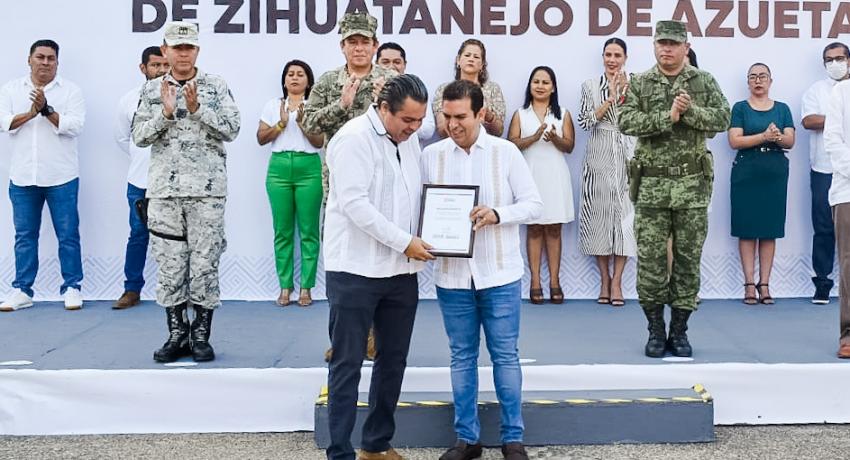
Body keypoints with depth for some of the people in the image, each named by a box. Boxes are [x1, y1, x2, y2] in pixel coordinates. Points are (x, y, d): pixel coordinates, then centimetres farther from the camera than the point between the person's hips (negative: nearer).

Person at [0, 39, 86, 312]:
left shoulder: (70, 91, 2)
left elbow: (75, 126, -10)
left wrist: (47, 110, -20)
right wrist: (31, 113, -15)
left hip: (61, 177, -2)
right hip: (22, 177, 2)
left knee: (68, 234, 1)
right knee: (24, 235, 8)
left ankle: (72, 288, 10)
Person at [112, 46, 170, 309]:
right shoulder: (129, 99, 6)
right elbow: (122, 137, 18)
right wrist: (142, 158, 13)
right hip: (140, 181, 3)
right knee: (138, 235, 7)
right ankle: (132, 290, 16)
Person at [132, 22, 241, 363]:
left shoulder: (215, 86, 3)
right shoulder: (152, 90, 9)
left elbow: (231, 129, -5)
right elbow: (139, 136, 3)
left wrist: (197, 108, -15)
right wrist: (166, 113, -11)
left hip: (207, 188, -2)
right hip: (164, 189, 2)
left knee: (205, 263, 0)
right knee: (169, 264, 5)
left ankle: (201, 335, 10)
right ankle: (177, 334, 15)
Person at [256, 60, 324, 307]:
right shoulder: (273, 105, 13)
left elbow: (320, 142, -1)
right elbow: (261, 138, 9)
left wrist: (302, 122, -14)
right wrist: (281, 123, -5)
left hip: (308, 168, -2)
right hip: (279, 168, 2)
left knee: (308, 230, -3)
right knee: (282, 230, 2)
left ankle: (306, 287, 3)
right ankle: (285, 286, 8)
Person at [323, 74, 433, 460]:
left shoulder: (409, 140, 11)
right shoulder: (354, 138, -13)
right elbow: (354, 204, -20)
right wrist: (404, 242, -19)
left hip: (401, 270, 8)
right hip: (356, 270, -8)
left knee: (393, 360, 14)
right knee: (348, 364, 0)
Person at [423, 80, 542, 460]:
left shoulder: (506, 152, -3)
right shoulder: (431, 155, 2)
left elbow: (533, 204, -2)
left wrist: (497, 214, -18)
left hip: (499, 273, -2)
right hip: (452, 273, 2)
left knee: (505, 355, 5)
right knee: (462, 357, 10)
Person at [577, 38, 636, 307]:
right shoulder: (591, 86, 6)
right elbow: (585, 121, -4)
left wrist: (626, 93, -11)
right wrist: (610, 97, -10)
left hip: (626, 156, 0)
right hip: (599, 156, 0)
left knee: (624, 212, -3)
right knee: (599, 212, 1)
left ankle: (617, 280, 3)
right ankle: (604, 278, 12)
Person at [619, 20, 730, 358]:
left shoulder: (704, 81, 7)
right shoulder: (639, 84, 5)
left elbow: (722, 118, -3)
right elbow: (626, 121, -9)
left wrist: (691, 111, -17)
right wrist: (667, 117, -18)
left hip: (692, 185, 1)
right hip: (652, 185, -1)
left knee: (688, 259, 4)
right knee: (650, 259, 0)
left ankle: (679, 330, 15)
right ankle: (655, 330, 12)